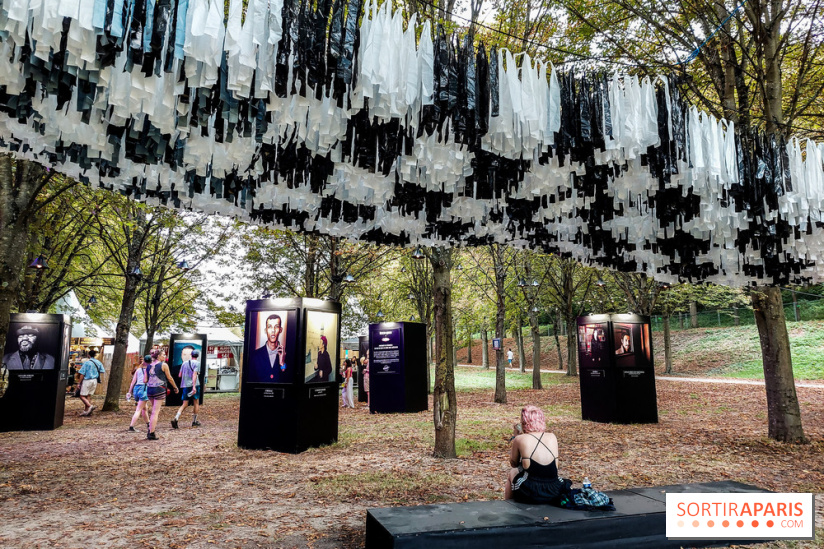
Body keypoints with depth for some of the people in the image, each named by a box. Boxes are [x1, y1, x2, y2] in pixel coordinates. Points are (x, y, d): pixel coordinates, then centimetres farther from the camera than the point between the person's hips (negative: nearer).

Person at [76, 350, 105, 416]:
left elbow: (82, 374, -12)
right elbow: (102, 372, 10)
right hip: (95, 380, 6)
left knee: (82, 396, 0)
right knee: (88, 396, 13)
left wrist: (79, 383, -6)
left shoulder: (87, 362, -12)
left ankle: (90, 406, -20)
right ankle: (86, 410, 12)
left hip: (87, 380, -6)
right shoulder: (98, 362, 6)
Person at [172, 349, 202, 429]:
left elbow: (180, 375, 16)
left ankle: (176, 418, -13)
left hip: (185, 386, 5)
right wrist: (194, 386, -22)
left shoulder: (184, 363, 13)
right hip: (193, 385, -5)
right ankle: (194, 421, 12)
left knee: (184, 404, 7)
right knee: (196, 403, 9)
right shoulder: (196, 363, -4)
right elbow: (194, 374, -16)